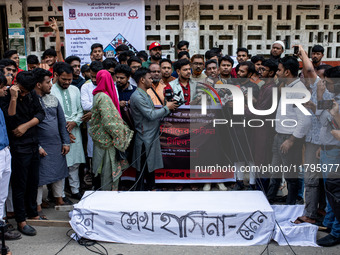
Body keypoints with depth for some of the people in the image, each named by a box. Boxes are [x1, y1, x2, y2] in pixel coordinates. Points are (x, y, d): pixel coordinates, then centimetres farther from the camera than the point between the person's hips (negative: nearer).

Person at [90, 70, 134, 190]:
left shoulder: (99, 95, 8)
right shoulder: (103, 97, -20)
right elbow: (109, 121, -23)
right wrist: (119, 136, -15)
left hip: (103, 138, 9)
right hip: (107, 139, -9)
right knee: (108, 169, 3)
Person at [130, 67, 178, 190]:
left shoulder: (145, 94, 16)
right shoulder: (137, 96, -18)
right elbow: (151, 115, -22)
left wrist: (167, 108, 6)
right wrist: (167, 108, -11)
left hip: (152, 136, 10)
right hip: (145, 137, -10)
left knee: (151, 165, 18)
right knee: (143, 168, 0)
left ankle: (150, 187, 30)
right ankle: (139, 191, 10)